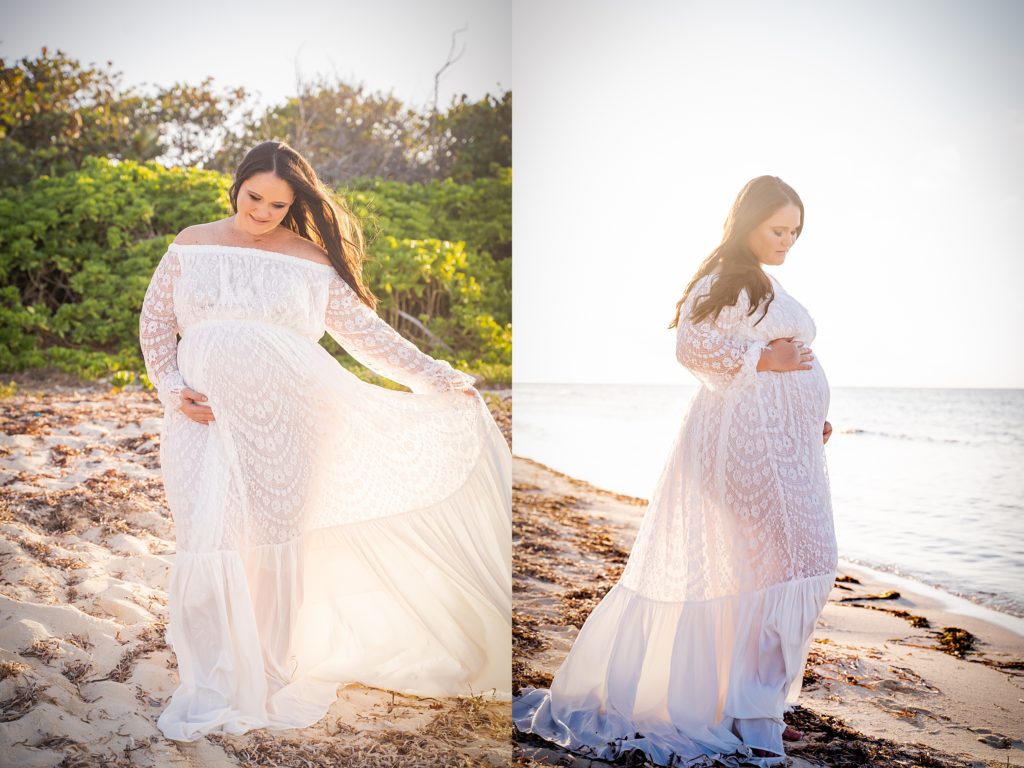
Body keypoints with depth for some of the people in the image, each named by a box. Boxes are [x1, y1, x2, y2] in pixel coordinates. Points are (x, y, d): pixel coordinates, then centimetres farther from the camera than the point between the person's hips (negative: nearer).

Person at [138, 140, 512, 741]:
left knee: (277, 543, 3)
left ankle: (271, 675, 20)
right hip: (207, 416, 1)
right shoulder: (192, 246, 10)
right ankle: (212, 689, 12)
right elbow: (156, 322, 14)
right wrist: (173, 389, 0)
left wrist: (434, 377, 2)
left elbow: (366, 331, 6)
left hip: (284, 420, -1)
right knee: (210, 544, -3)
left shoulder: (311, 261, 5)